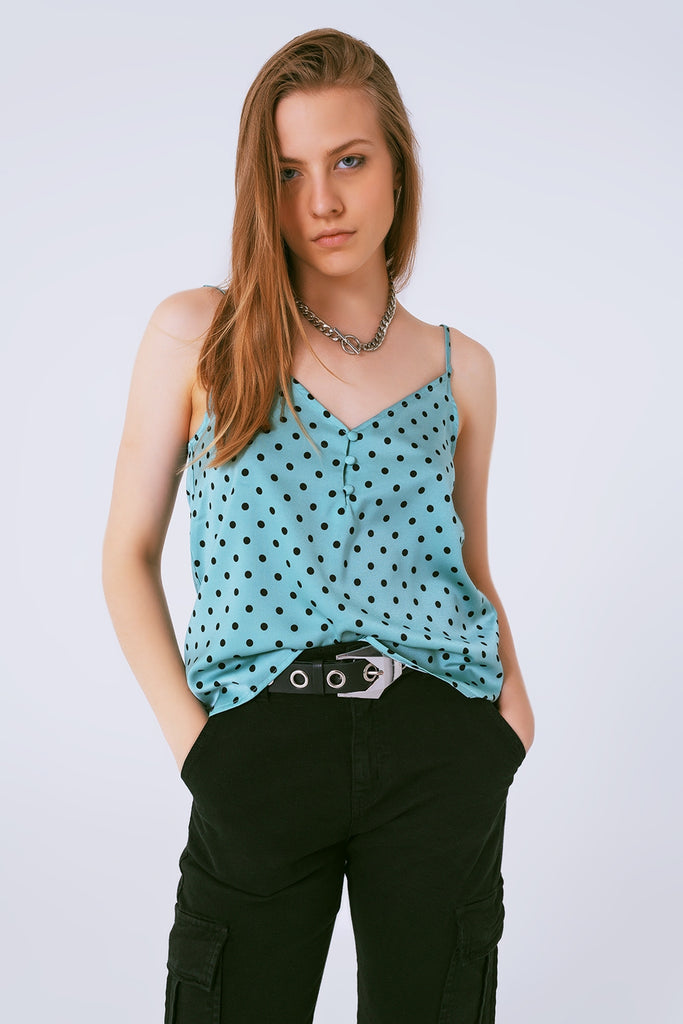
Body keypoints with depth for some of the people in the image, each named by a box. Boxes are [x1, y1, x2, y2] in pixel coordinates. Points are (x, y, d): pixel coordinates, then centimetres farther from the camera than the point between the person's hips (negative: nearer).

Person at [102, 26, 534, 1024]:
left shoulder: (460, 365, 10)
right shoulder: (198, 334, 3)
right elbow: (130, 553, 4)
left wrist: (512, 685, 1)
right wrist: (186, 728, -8)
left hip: (442, 754, 2)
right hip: (262, 748, -2)